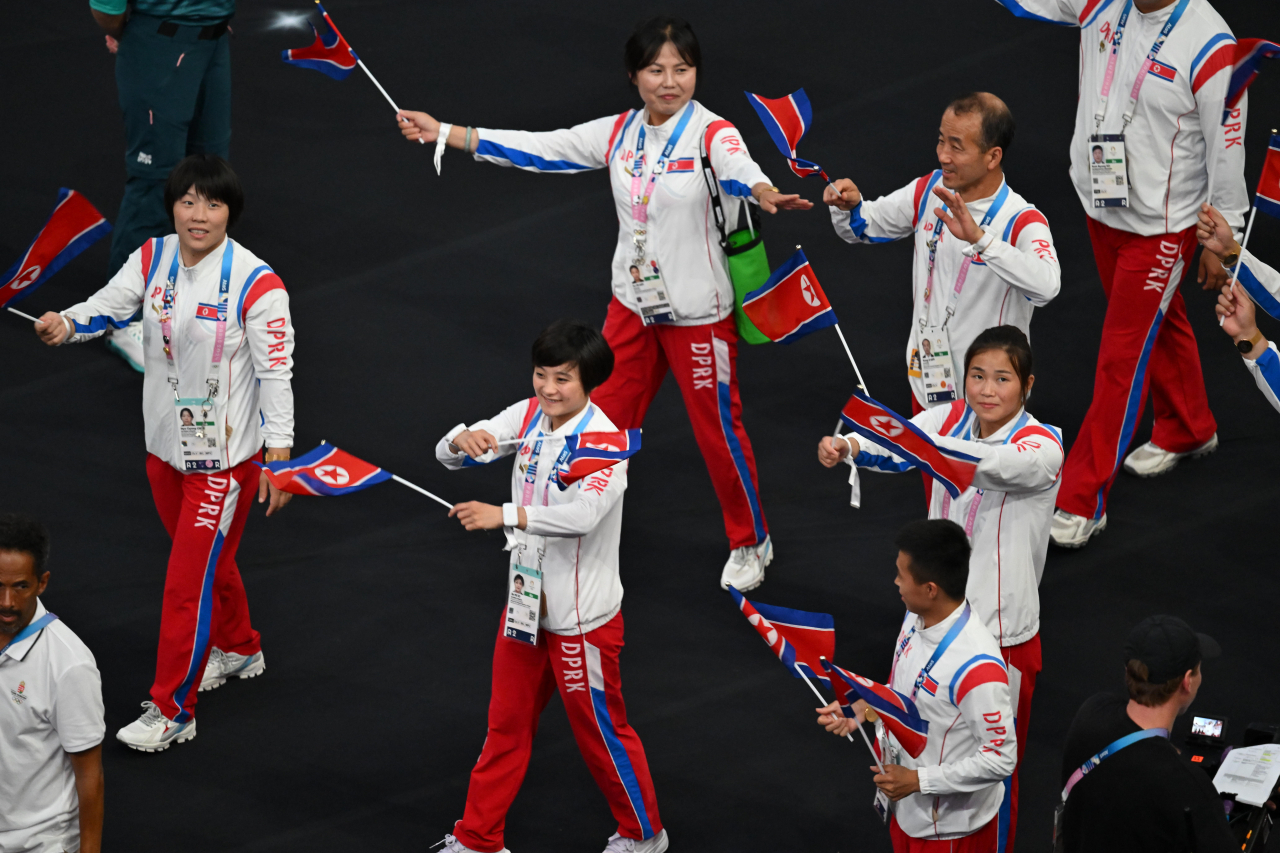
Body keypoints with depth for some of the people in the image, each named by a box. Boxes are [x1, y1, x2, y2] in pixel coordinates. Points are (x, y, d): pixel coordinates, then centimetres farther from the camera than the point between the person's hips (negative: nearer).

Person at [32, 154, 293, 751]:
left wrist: (278, 458, -15)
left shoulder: (255, 283, -19)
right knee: (207, 560, 25)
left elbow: (276, 371, -16)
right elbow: (108, 306, -3)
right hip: (165, 444, 6)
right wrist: (66, 325, -27)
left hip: (226, 456, -6)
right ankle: (238, 649, 50)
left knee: (190, 579, -4)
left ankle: (173, 711, 6)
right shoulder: (154, 259, -3)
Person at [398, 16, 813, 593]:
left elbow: (738, 172, -38)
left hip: (699, 312, -5)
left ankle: (751, 543, 27)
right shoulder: (619, 134, 0)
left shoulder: (712, 134, -16)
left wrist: (765, 194, -62)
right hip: (633, 305, 5)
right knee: (604, 421, 12)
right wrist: (441, 133, 1)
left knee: (717, 427, 6)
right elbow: (538, 150, 3)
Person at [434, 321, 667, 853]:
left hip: (581, 615, -6)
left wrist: (503, 515, -50)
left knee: (600, 730, 9)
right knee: (506, 724, 15)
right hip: (526, 604, 6)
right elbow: (448, 456, 1)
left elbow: (585, 512, -39)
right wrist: (463, 440, -25)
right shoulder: (527, 416, -1)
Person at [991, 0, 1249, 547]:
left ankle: (1083, 503, 6)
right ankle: (1189, 431, 51)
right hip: (1101, 210, 6)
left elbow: (1226, 148, -16)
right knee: (1158, 326, 27)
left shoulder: (1210, 46, -25)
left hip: (1162, 230, -6)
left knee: (1122, 358, -2)